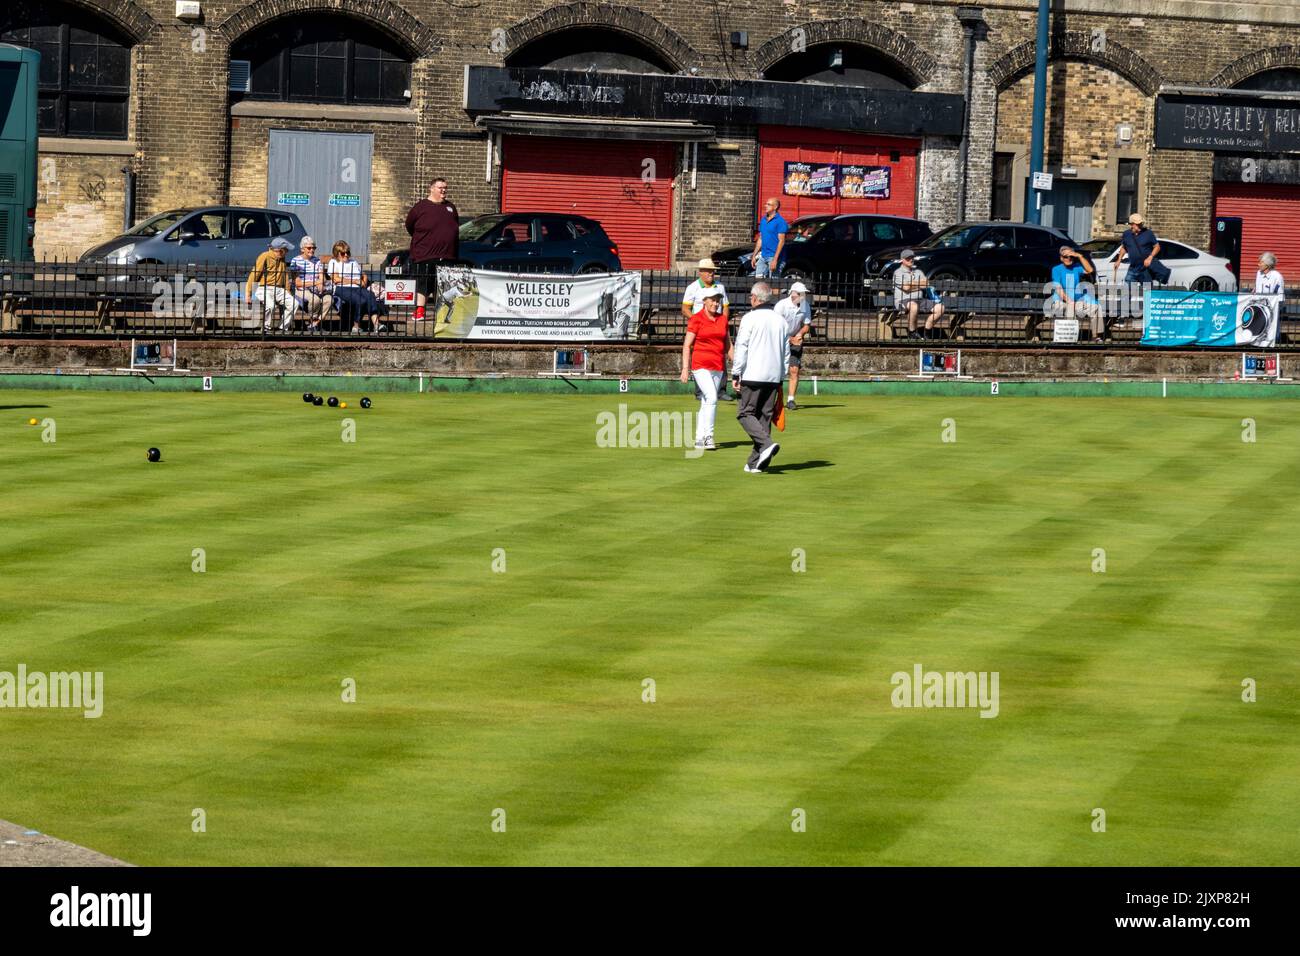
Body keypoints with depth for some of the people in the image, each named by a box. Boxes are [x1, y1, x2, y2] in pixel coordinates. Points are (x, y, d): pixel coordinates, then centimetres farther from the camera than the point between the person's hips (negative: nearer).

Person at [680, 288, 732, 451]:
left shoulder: (723, 319, 10)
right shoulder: (696, 319, -5)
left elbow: (728, 344, 16)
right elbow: (687, 345, -7)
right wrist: (685, 368, -14)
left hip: (718, 367, 5)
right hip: (700, 365, -5)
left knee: (706, 403, 7)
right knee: (711, 398, -19)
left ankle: (699, 439, 12)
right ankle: (708, 435, -16)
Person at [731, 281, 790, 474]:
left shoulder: (750, 319, -6)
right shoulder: (780, 320, 13)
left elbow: (741, 348, -10)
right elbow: (786, 352, 16)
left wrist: (735, 375, -5)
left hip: (753, 376, -6)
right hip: (774, 377, 6)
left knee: (745, 413, 0)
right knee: (765, 416, 8)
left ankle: (766, 444, -22)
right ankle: (756, 463, 6)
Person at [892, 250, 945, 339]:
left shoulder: (918, 272, 22)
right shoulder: (898, 272, 3)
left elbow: (927, 284, 5)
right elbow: (906, 288, -12)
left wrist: (912, 284, -4)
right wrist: (919, 285, 1)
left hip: (920, 300, 7)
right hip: (903, 301, -6)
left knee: (940, 308, -12)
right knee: (913, 306, -42)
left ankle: (927, 332, -1)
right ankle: (912, 332, -23)